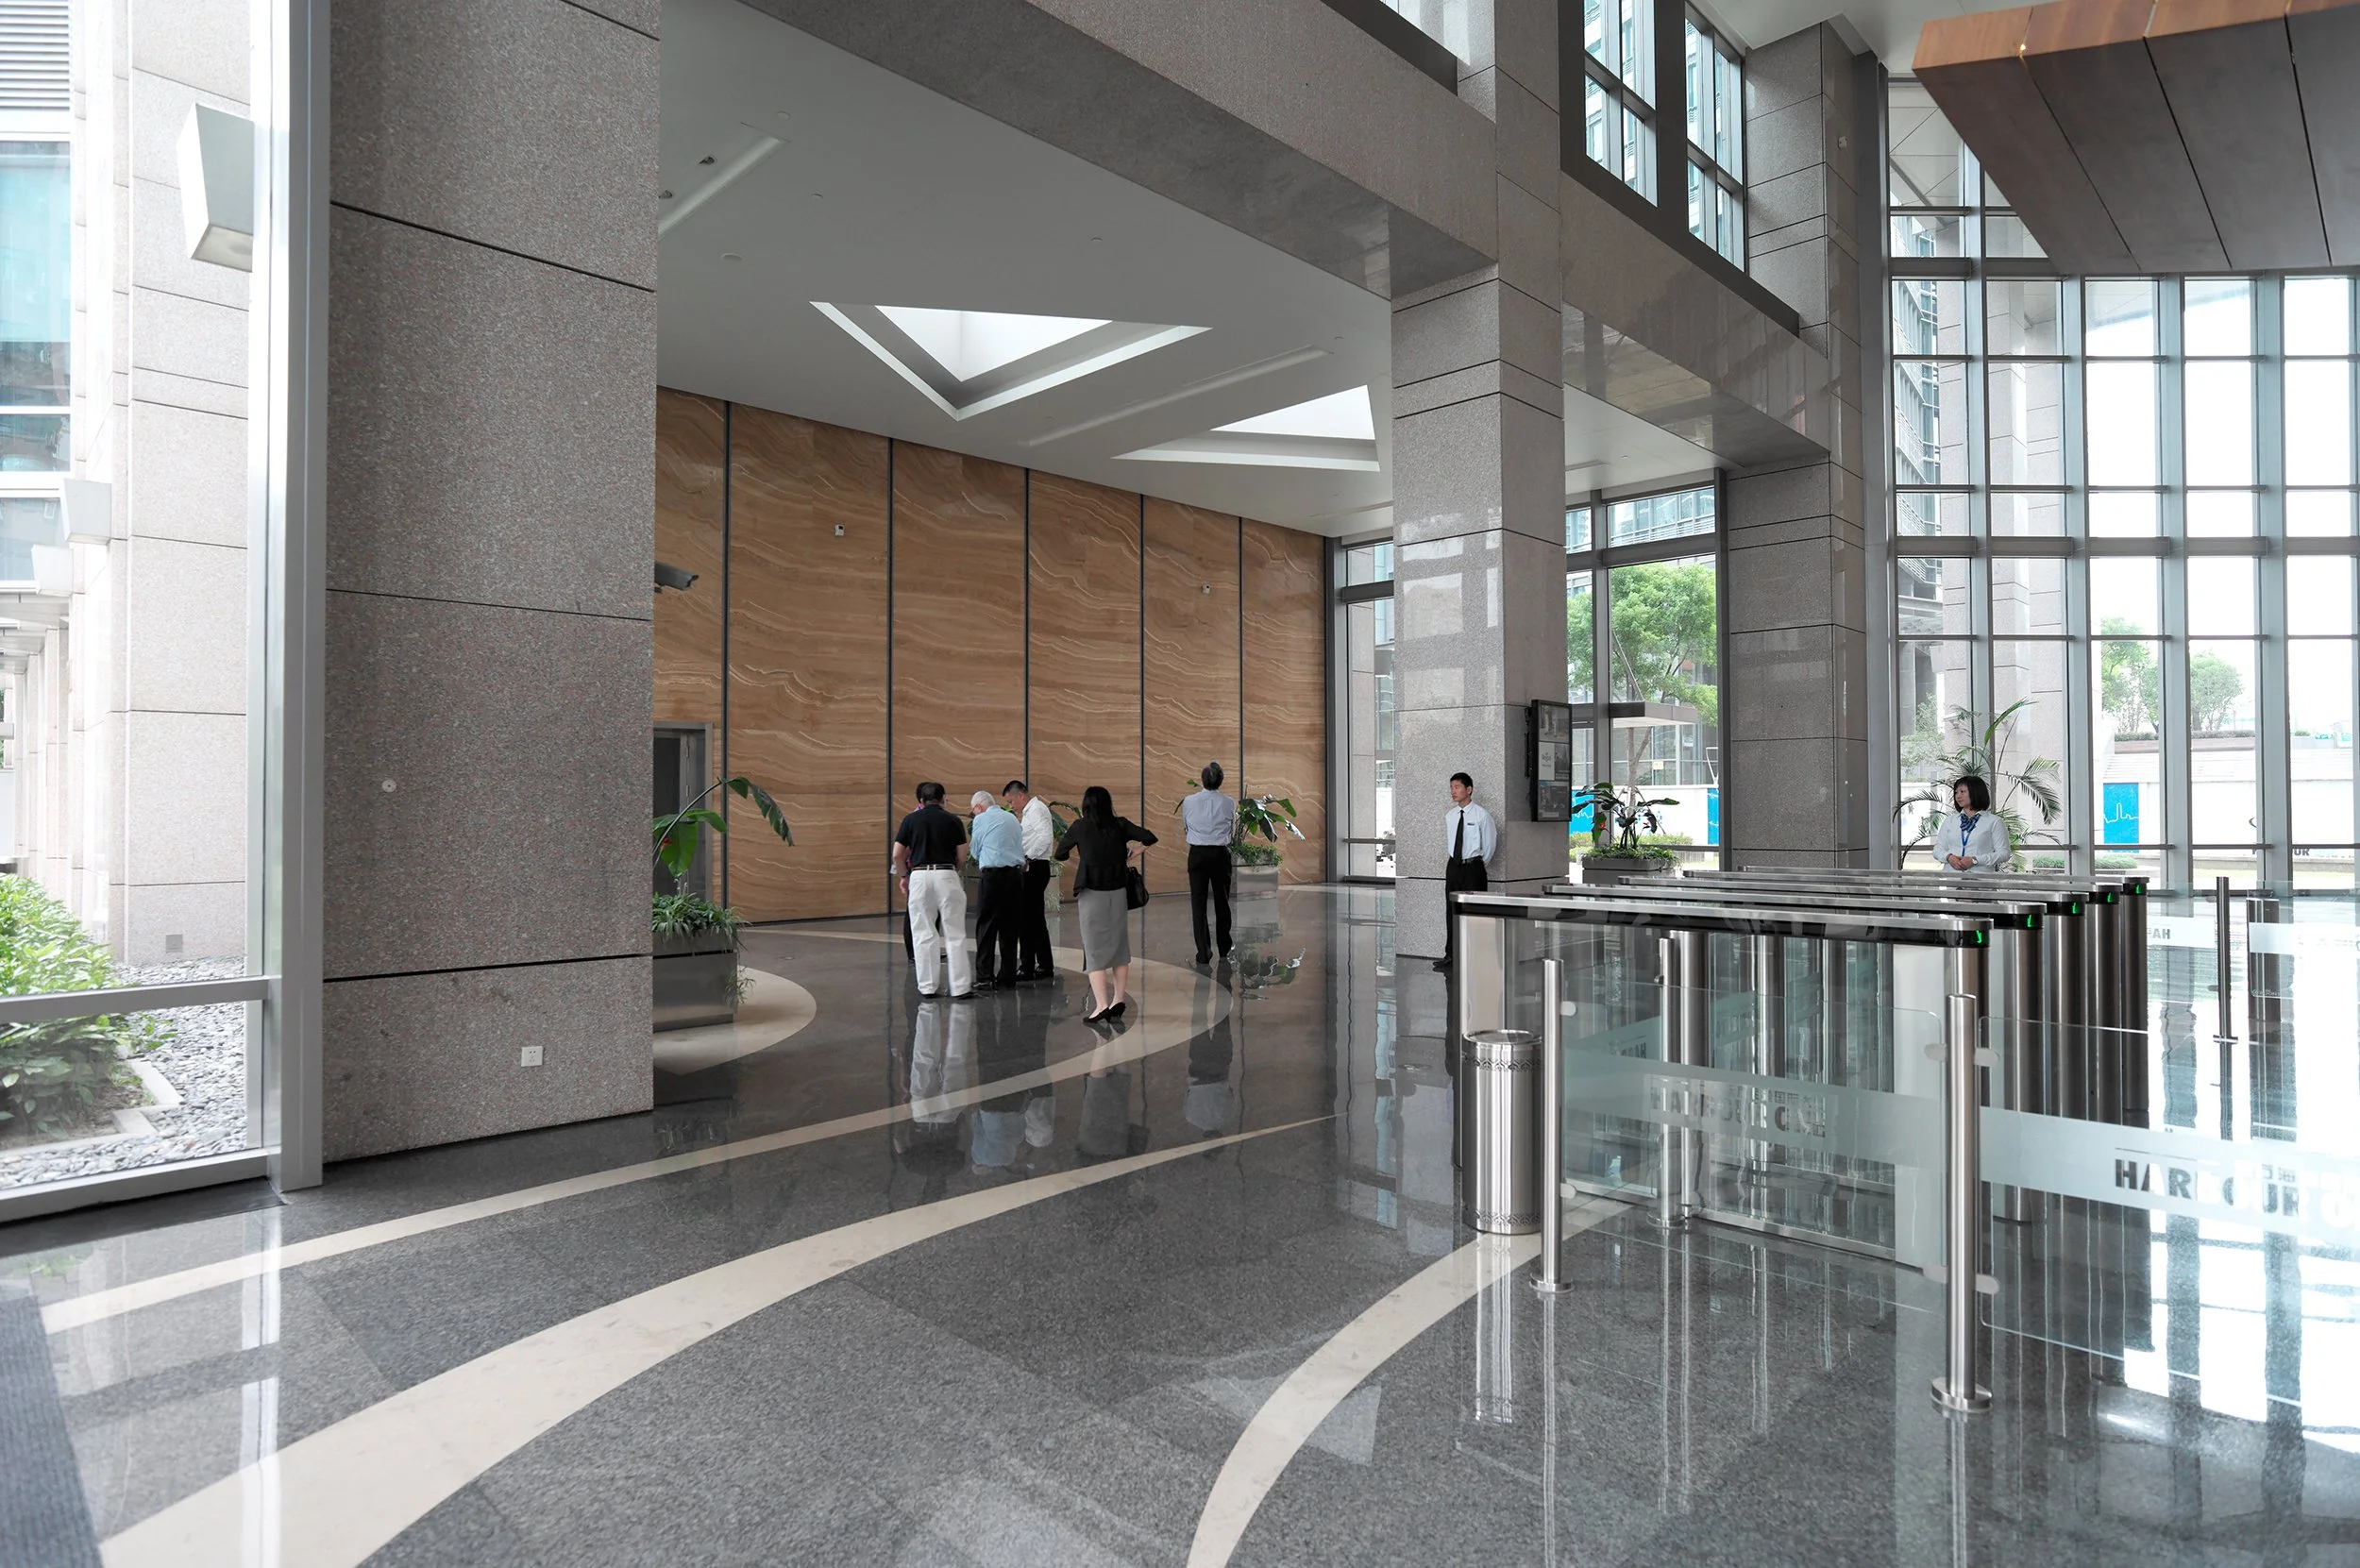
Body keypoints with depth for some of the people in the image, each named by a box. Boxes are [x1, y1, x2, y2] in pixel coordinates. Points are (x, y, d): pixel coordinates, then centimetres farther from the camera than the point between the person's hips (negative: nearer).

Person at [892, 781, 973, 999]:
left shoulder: (911, 820, 8)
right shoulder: (952, 820, 6)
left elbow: (897, 855, 5)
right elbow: (962, 857, 5)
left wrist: (903, 877, 20)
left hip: (919, 876, 1)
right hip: (946, 875, -1)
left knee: (923, 934, 9)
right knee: (955, 934, 3)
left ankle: (927, 986, 13)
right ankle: (960, 987, 2)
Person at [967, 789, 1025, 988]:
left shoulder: (981, 820, -1)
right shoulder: (1012, 819, 16)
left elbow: (974, 851, 6)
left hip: (992, 875, -6)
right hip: (1016, 873, 6)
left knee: (986, 926, -1)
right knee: (1009, 926, 11)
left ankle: (985, 977, -3)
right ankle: (1008, 975, 14)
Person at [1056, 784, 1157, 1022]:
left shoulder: (1080, 827, -4)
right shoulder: (1120, 825, 1)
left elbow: (1060, 853, 5)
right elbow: (1149, 838, -4)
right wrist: (1131, 853, 10)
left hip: (1092, 895, -3)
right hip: (1118, 893, 3)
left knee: (1095, 950, 1)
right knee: (1119, 947, 14)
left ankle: (1101, 1005, -7)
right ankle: (1118, 1000, 17)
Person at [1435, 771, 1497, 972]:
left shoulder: (1481, 815, -8)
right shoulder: (1449, 817, 8)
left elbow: (1490, 844, 1)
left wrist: (1479, 865, 8)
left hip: (1473, 867, -5)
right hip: (1453, 866, 5)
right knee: (1451, 910, 8)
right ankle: (1451, 954, 16)